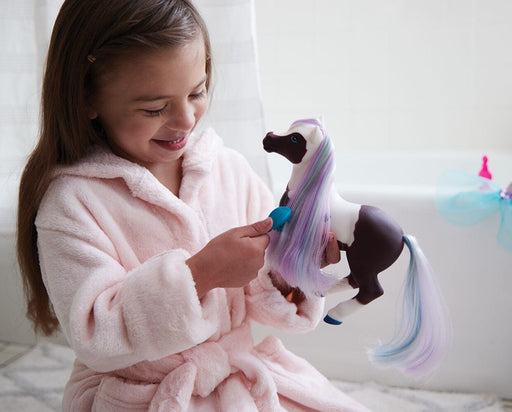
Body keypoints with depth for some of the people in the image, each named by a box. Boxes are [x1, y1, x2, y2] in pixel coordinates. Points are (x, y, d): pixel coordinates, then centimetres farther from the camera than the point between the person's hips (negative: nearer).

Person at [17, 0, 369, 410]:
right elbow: (95, 337, -22)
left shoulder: (230, 169, -2)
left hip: (243, 373, 2)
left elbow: (264, 299, 1)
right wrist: (199, 275, -30)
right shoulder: (71, 200, -16)